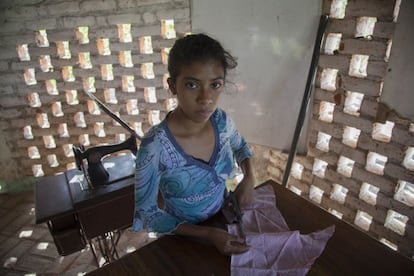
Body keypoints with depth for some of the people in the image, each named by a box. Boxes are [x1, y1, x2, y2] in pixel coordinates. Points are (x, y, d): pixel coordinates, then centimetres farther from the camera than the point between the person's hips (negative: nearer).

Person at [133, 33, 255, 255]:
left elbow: (240, 146, 5)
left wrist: (249, 178, -12)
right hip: (182, 238, -4)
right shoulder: (155, 147, -32)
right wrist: (208, 234, -25)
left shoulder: (221, 120, -17)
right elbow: (146, 214, -20)